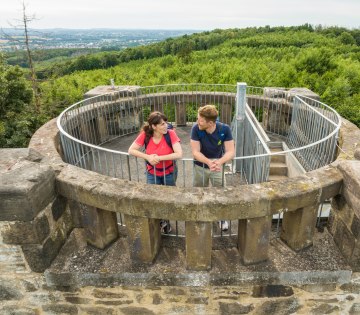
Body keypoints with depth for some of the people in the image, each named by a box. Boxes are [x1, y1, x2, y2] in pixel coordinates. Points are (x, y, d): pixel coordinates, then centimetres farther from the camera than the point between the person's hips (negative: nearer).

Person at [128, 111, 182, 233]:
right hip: (152, 173, 1)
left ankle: (166, 221, 44)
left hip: (169, 173, -1)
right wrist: (148, 157, -27)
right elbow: (131, 150, -12)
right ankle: (160, 221, 33)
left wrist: (159, 158, -31)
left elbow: (179, 154, -29)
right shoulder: (145, 135, -17)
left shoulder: (170, 133, -22)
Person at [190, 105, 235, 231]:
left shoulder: (225, 129, -25)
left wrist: (219, 162, -45)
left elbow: (231, 152, -25)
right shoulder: (196, 129, -27)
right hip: (200, 166, 0)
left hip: (218, 166, 0)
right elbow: (195, 152, -26)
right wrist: (208, 162, -45)